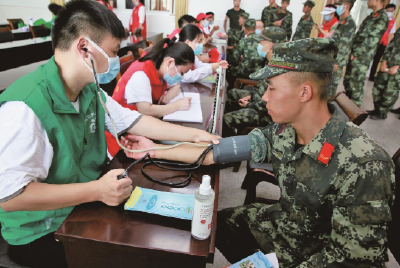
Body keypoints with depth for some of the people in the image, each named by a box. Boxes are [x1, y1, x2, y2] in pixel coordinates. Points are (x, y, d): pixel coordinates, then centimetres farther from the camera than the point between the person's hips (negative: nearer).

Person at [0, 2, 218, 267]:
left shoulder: (90, 91, -1)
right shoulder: (24, 107, -28)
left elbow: (134, 121, 5)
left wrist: (194, 134, 1)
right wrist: (97, 190, -31)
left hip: (88, 205, 7)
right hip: (43, 234, -6)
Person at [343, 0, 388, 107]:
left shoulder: (382, 18, -9)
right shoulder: (370, 17, 19)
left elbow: (371, 41, -16)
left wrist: (355, 54, -15)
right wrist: (352, 51, 8)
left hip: (362, 58, -9)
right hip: (353, 55, 9)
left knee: (356, 83, -5)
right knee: (347, 80, 13)